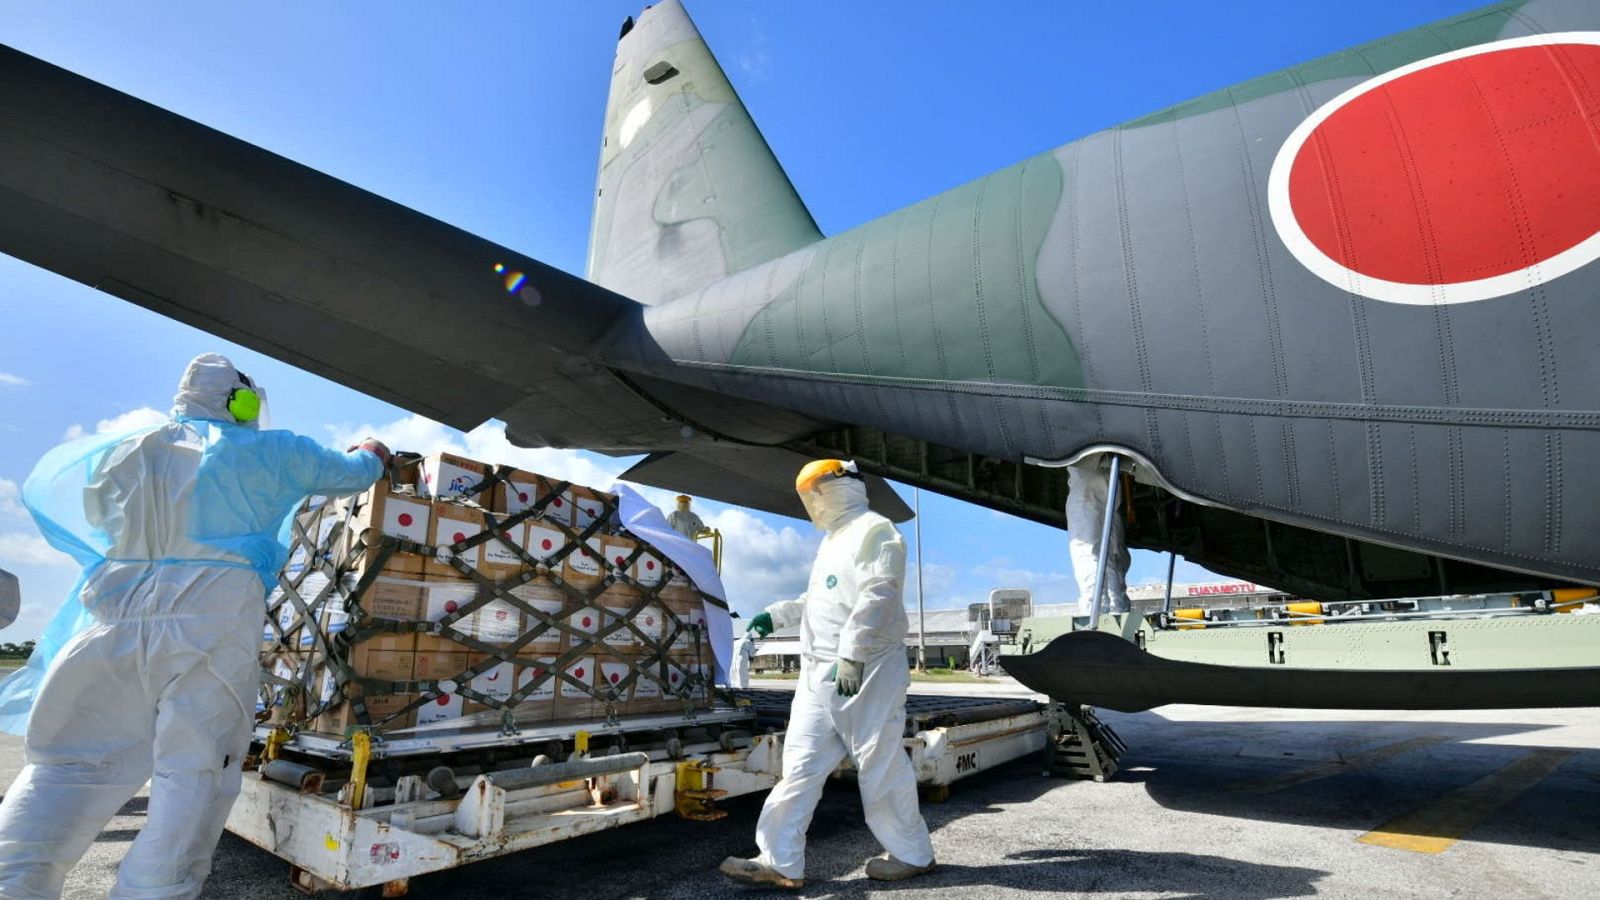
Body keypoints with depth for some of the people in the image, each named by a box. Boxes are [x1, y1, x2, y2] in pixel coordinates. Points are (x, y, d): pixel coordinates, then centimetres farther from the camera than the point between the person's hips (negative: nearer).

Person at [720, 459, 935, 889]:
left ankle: (912, 854, 20)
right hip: (820, 672, 9)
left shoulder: (872, 530, -8)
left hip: (865, 670, -9)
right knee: (801, 764, 7)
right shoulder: (834, 539, 22)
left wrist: (852, 653, -26)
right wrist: (776, 615, 27)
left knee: (880, 764, 2)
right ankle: (780, 862, 13)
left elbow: (876, 596, -20)